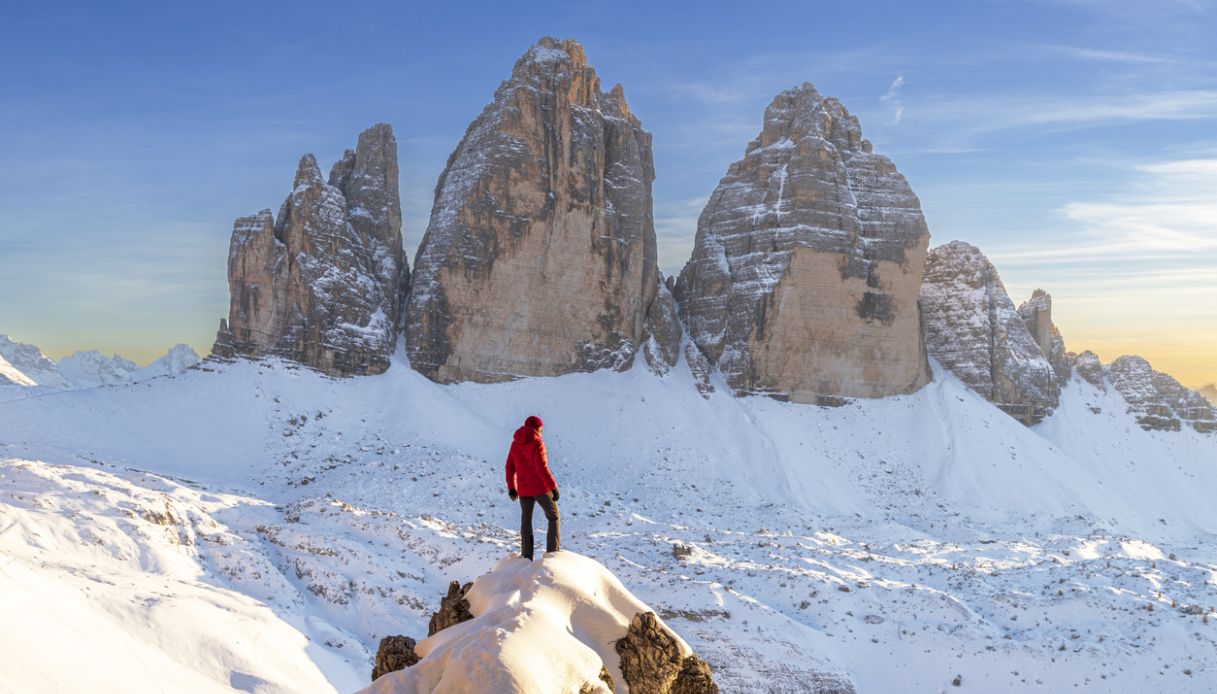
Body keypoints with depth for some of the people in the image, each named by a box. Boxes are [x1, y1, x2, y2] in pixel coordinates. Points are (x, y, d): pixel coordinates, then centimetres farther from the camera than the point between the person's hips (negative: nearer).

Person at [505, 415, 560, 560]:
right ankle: (553, 552, 2)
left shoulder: (515, 443, 6)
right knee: (553, 517, 11)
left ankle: (527, 557, 9)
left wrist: (511, 487, 19)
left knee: (526, 521, 14)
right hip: (541, 488, -5)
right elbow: (542, 468, -20)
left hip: (524, 489, 5)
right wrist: (553, 487, -15)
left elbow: (510, 467, 9)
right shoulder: (537, 443, -14)